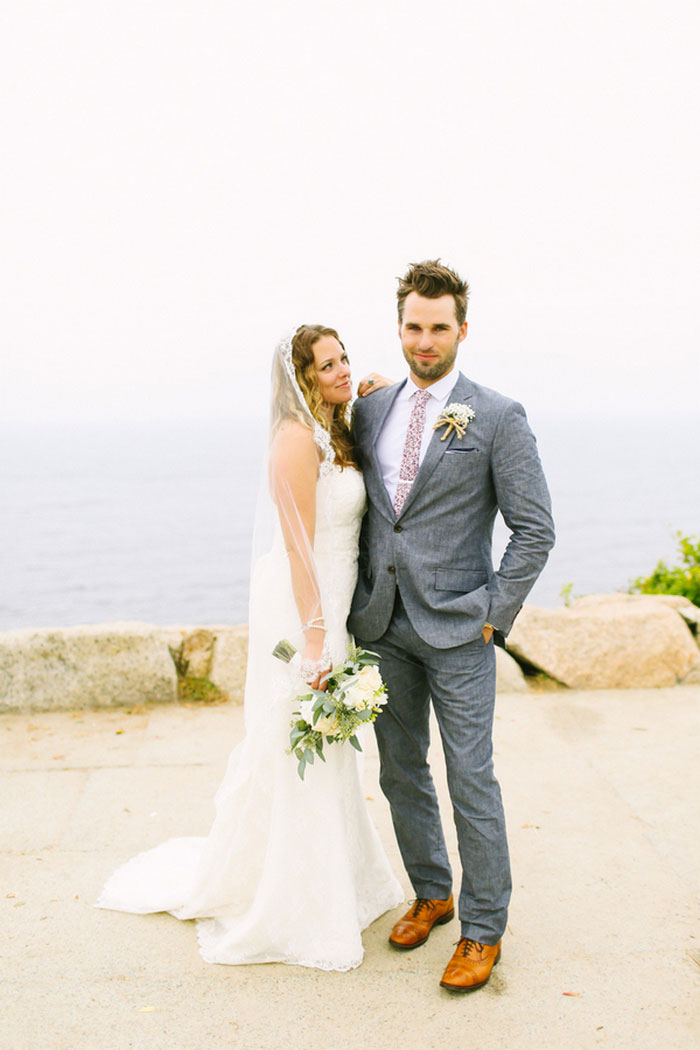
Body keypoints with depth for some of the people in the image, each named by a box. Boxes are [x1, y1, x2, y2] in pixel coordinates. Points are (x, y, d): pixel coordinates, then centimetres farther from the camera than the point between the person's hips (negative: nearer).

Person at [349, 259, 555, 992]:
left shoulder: (497, 418, -7)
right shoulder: (370, 412, 8)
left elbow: (535, 529, -6)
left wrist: (495, 613, -10)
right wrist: (362, 596, 8)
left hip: (456, 629, -5)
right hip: (382, 627, 5)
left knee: (471, 780, 1)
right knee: (400, 773, 15)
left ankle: (483, 928, 18)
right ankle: (431, 893, 35)